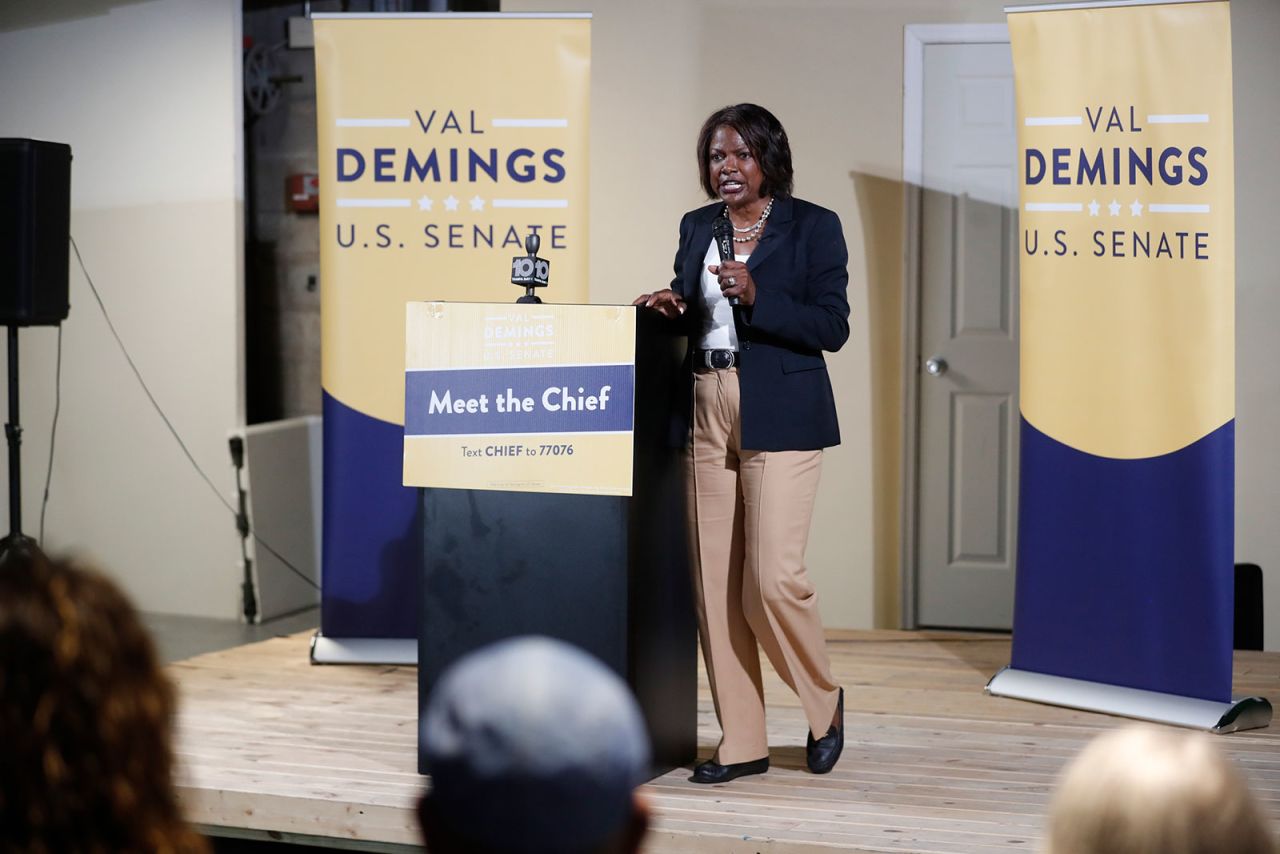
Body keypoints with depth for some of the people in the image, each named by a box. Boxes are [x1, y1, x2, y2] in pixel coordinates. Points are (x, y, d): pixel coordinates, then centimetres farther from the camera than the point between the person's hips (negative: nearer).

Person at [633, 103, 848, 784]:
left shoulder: (812, 226, -3)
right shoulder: (696, 227, 13)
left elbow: (833, 326, -8)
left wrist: (756, 297, -18)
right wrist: (670, 307, -2)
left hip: (779, 417, -5)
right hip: (706, 415, 5)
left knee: (774, 578, -11)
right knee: (716, 583, 4)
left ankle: (823, 700, 16)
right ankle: (742, 743, 12)